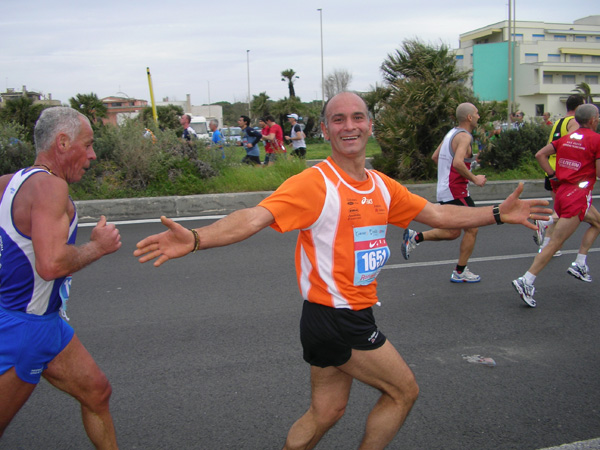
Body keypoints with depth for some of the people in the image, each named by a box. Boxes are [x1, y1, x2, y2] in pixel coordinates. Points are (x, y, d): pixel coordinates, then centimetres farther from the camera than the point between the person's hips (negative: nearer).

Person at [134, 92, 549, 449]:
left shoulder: (381, 185, 7)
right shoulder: (315, 184, -18)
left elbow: (438, 214, 14)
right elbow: (255, 217, -31)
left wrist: (499, 214, 12)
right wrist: (195, 239, -46)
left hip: (354, 315, 8)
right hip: (335, 317, -7)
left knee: (327, 412, 17)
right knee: (404, 391, 7)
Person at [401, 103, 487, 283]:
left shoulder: (452, 133, 15)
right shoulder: (464, 136, -14)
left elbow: (435, 157, 22)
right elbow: (457, 163, -29)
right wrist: (474, 179, -18)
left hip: (445, 191, 9)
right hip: (456, 191, -9)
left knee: (453, 232, 15)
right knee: (471, 229, 3)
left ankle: (415, 237, 5)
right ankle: (460, 272, 10)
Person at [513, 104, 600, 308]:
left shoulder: (566, 138, 11)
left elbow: (540, 155, 7)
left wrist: (553, 174, 10)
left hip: (563, 190, 8)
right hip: (578, 195, -8)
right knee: (555, 243, -9)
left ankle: (579, 265, 22)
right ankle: (526, 282, -12)